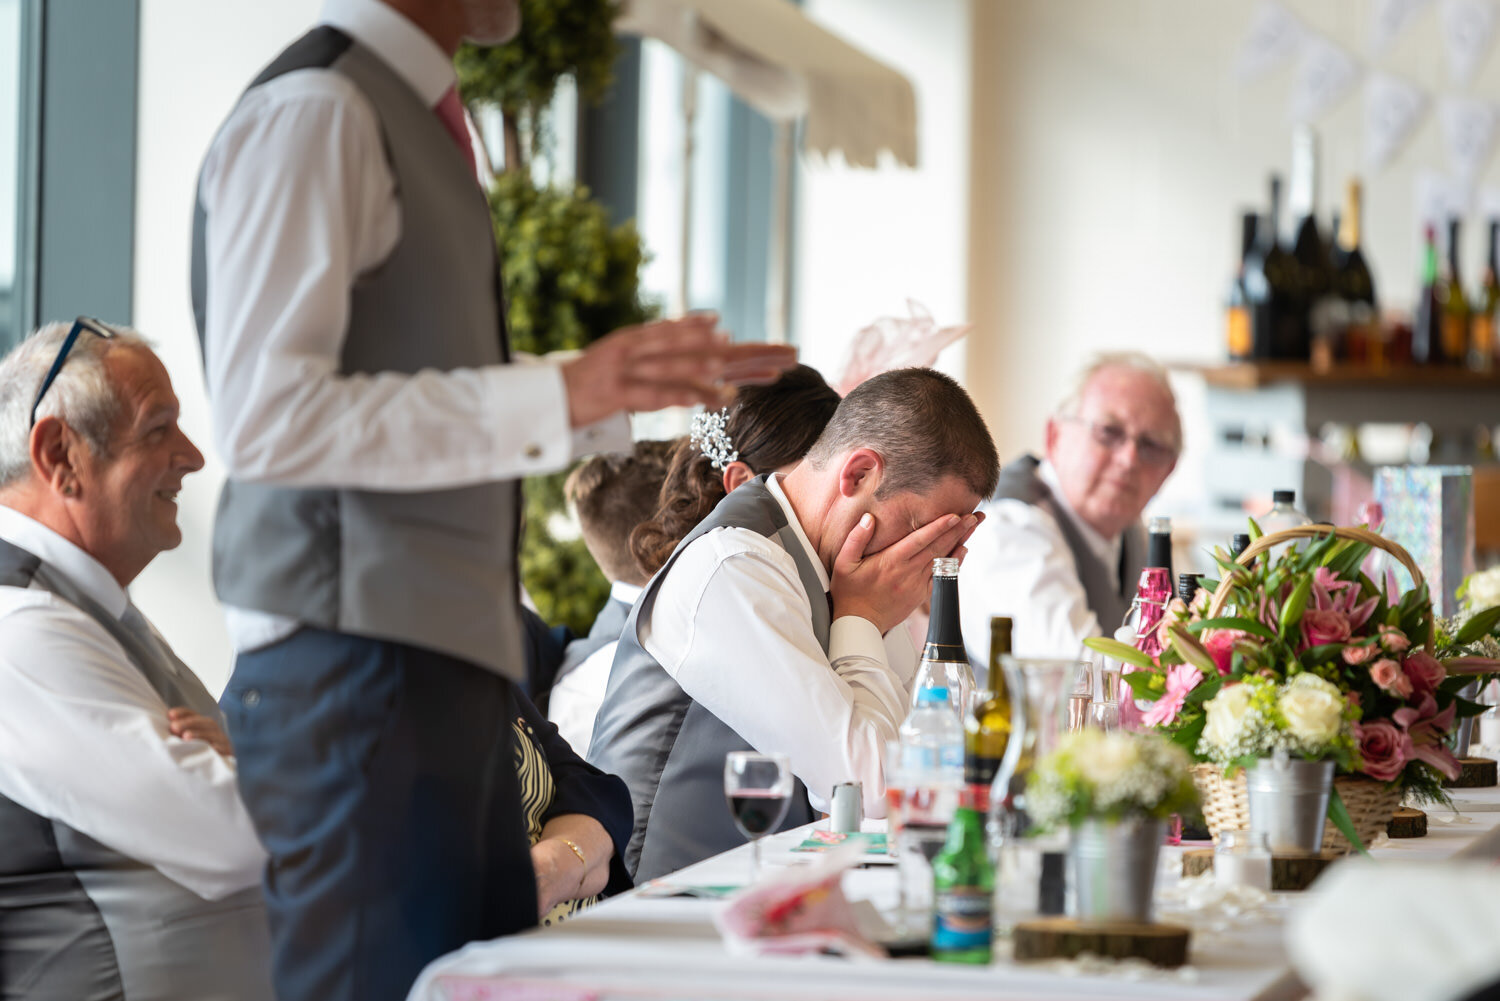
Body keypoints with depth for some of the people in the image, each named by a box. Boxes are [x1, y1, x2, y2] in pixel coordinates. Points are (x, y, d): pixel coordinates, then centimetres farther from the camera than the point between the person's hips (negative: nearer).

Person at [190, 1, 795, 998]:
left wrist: (646, 384, 24)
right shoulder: (315, 112, -12)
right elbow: (270, 419, -21)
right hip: (354, 665, -10)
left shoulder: (416, 120, 18)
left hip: (453, 662, 10)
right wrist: (563, 396, -22)